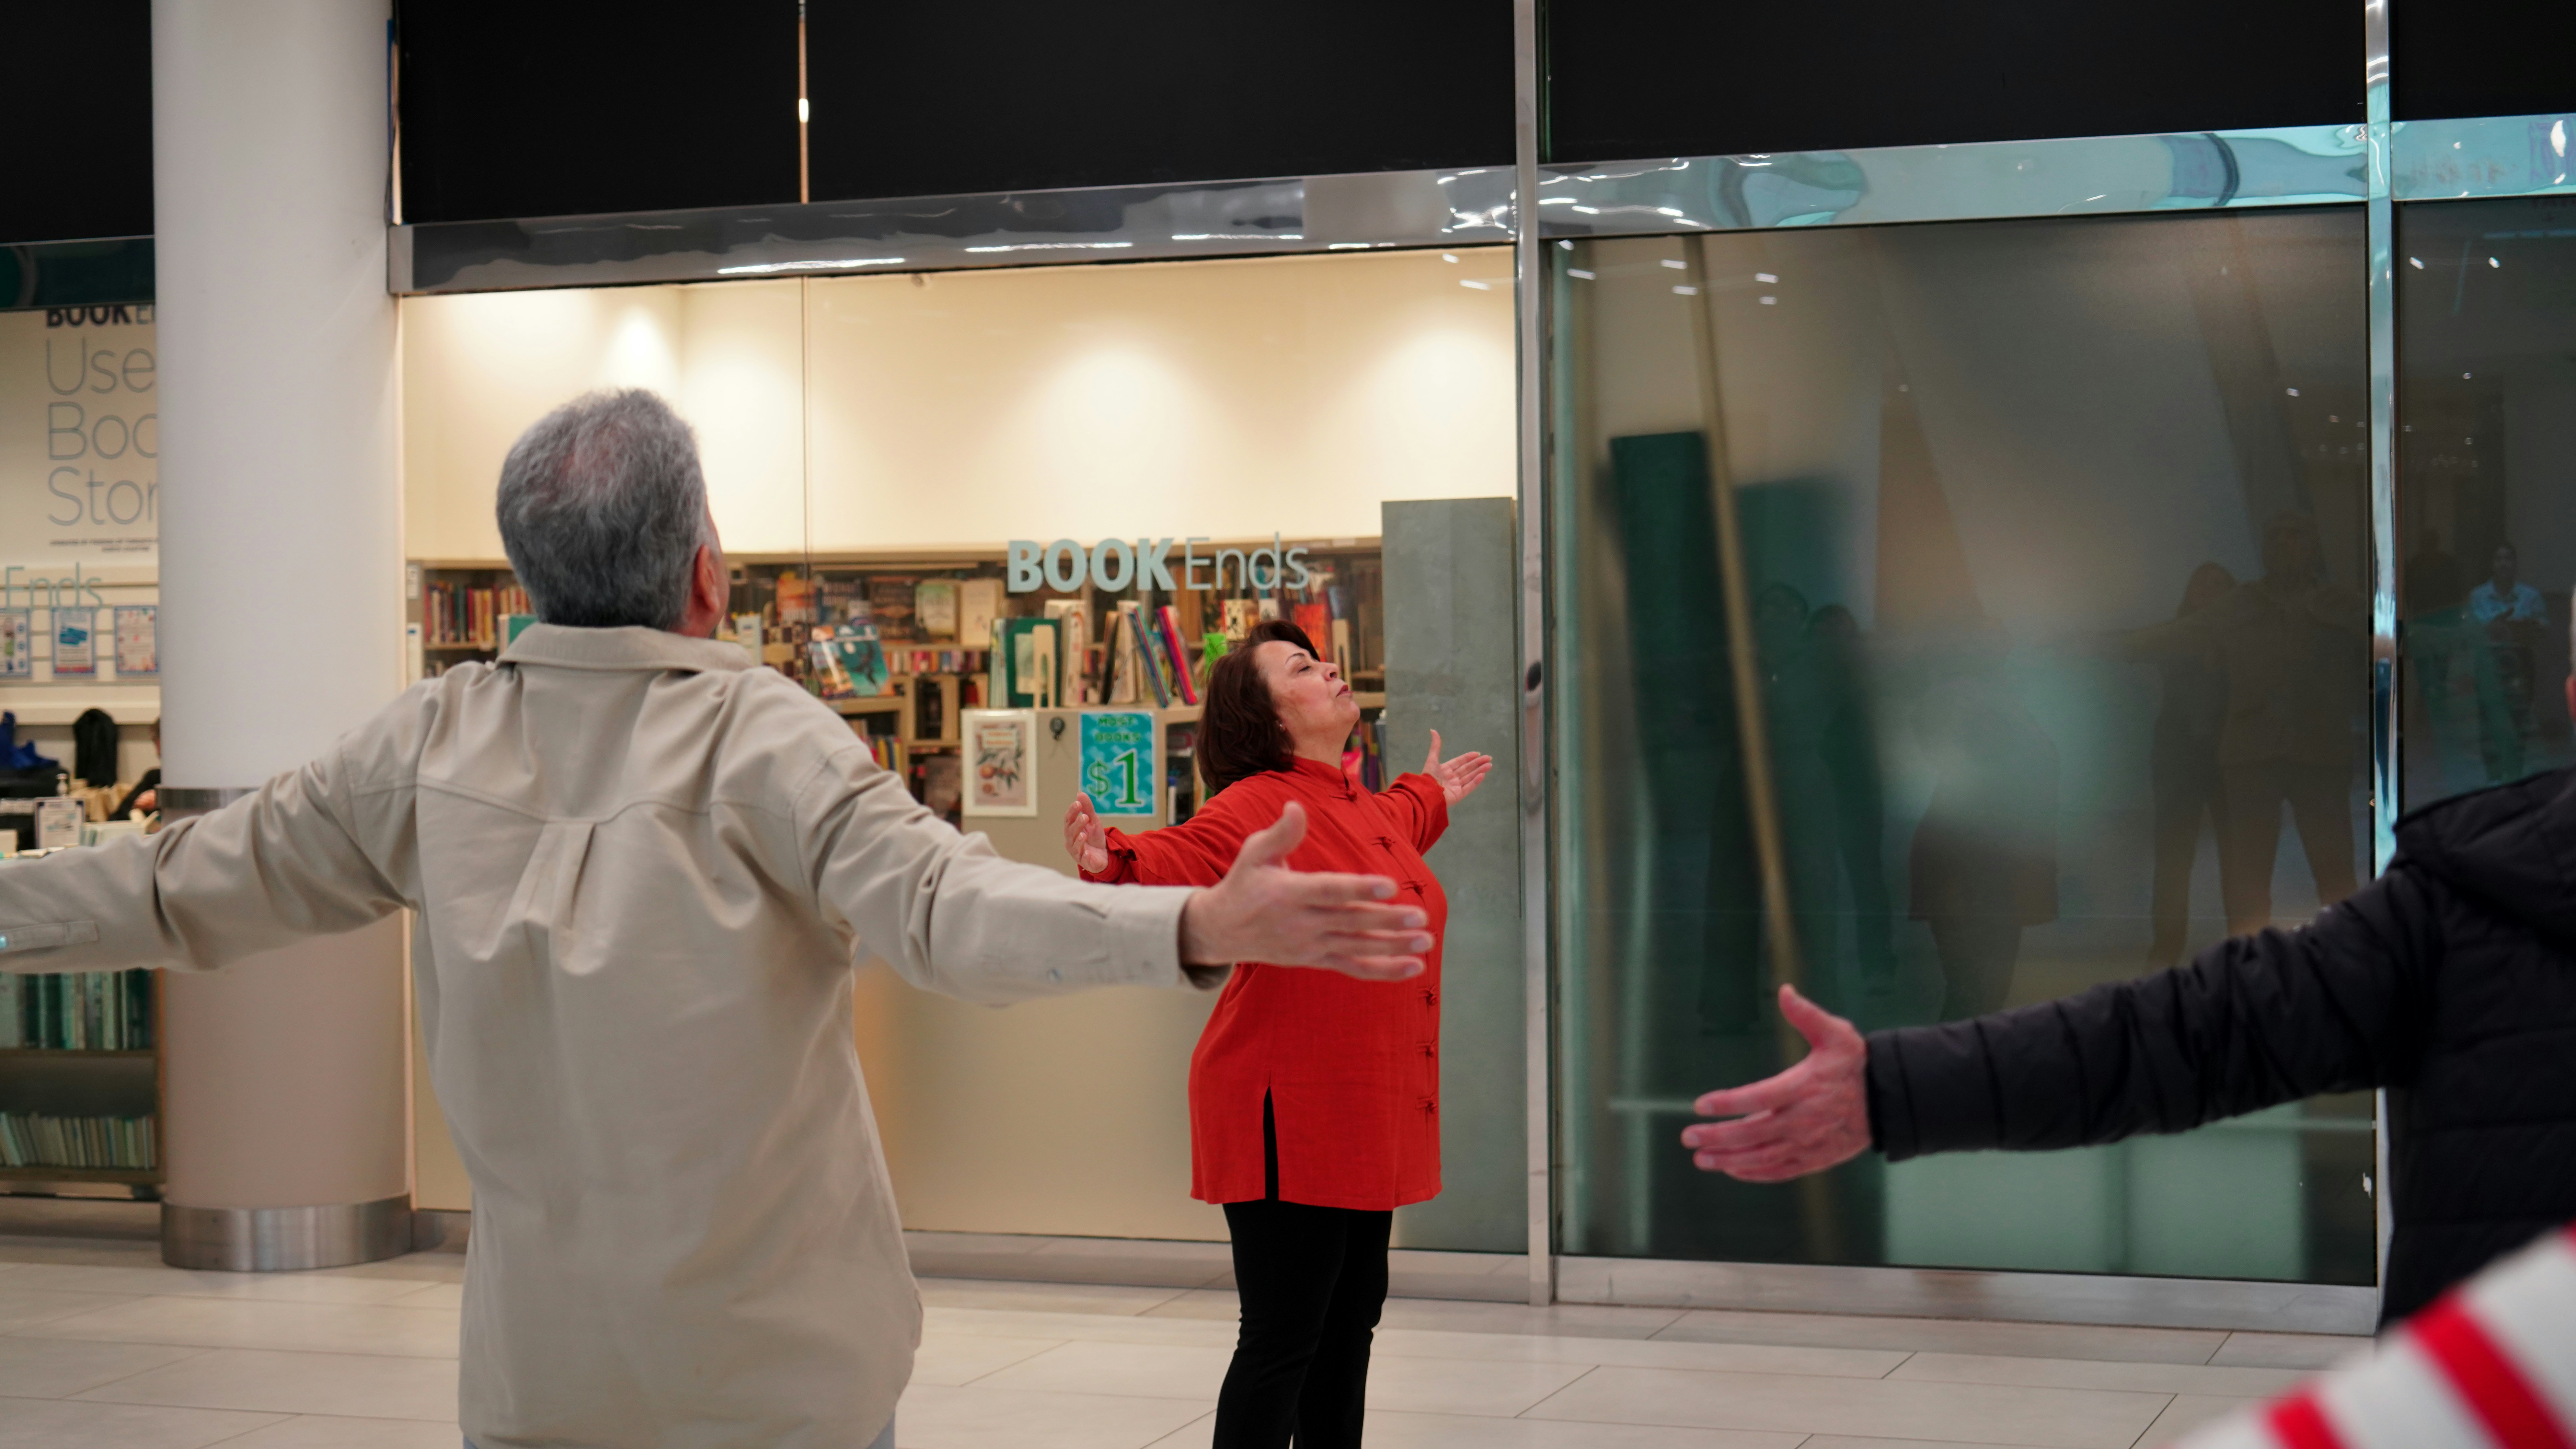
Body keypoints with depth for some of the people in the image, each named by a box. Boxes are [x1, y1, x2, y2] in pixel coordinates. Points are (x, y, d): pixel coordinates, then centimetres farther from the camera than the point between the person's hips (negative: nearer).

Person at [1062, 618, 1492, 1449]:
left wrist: (1430, 797, 53)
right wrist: (1114, 861, -49)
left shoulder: (1359, 809, 13)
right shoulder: (1258, 807, -14)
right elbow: (1185, 857, -29)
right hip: (1290, 1122, -9)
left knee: (1349, 1324, 17)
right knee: (1283, 1340, -6)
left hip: (1365, 1117, 9)